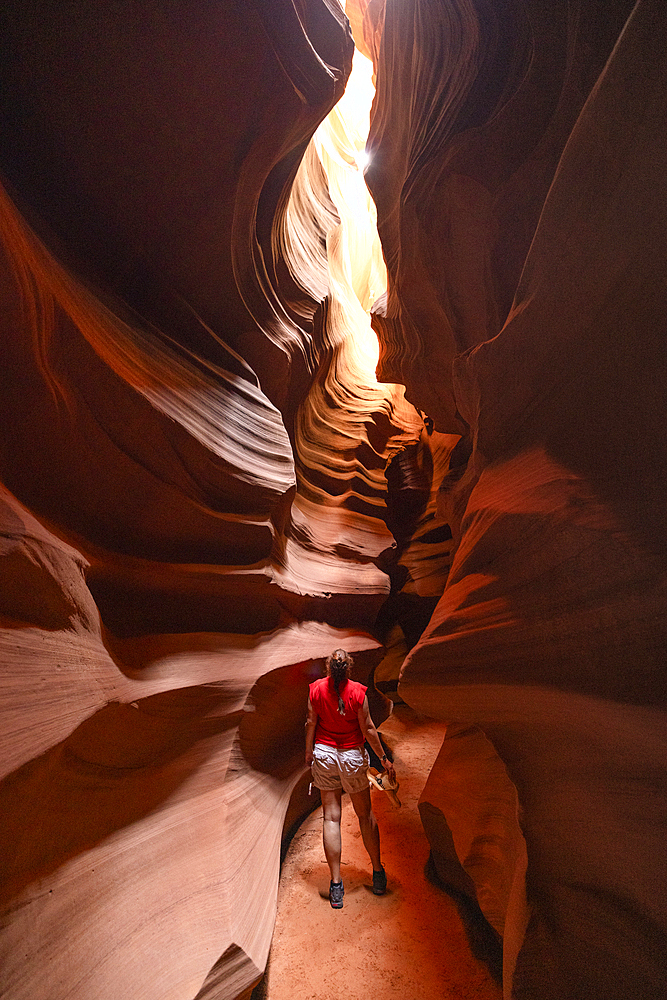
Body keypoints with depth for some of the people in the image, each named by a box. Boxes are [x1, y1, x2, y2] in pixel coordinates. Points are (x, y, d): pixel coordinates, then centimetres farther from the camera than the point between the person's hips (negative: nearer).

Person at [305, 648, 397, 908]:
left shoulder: (316, 689, -10)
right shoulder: (357, 692, -17)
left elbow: (311, 723, -3)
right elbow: (368, 729, -12)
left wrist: (309, 752, 12)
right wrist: (384, 758, -1)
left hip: (324, 753, 1)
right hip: (352, 756, -1)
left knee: (331, 817, 8)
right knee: (365, 814, 17)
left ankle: (336, 884, 12)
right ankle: (378, 873, 30)